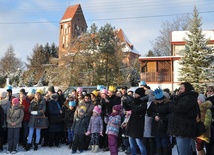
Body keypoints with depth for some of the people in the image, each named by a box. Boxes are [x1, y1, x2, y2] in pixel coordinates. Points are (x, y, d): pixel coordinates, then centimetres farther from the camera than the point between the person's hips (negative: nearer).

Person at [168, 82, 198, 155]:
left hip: (184, 129, -11)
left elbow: (180, 108, -23)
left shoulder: (189, 98, -11)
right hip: (181, 128, 11)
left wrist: (171, 105, -6)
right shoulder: (184, 98, 22)